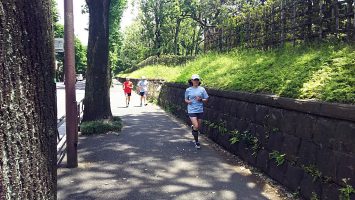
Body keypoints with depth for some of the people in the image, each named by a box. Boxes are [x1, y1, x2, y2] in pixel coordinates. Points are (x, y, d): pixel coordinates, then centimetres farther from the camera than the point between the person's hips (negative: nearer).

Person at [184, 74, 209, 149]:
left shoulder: (202, 89, 1)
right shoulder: (188, 90, 1)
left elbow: (206, 100, 5)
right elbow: (186, 99, 13)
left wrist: (201, 99, -14)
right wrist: (188, 101, -9)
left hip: (200, 110, 2)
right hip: (192, 110, -2)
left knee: (198, 127, 9)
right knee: (196, 126, -13)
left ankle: (193, 127, 45)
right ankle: (196, 141, 5)